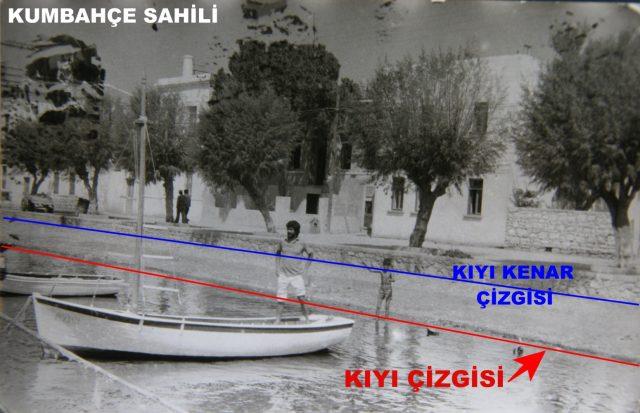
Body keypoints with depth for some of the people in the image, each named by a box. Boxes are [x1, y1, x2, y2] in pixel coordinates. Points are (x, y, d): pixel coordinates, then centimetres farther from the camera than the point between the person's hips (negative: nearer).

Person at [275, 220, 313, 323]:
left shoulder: (301, 244, -3)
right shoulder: (282, 243, 3)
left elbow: (310, 255, 12)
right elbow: (278, 253, 21)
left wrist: (305, 269, 6)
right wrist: (277, 268, 12)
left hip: (297, 276, -2)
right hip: (283, 275, 2)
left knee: (302, 299, -5)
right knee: (281, 299, 2)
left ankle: (307, 319, 7)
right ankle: (277, 320, 8)